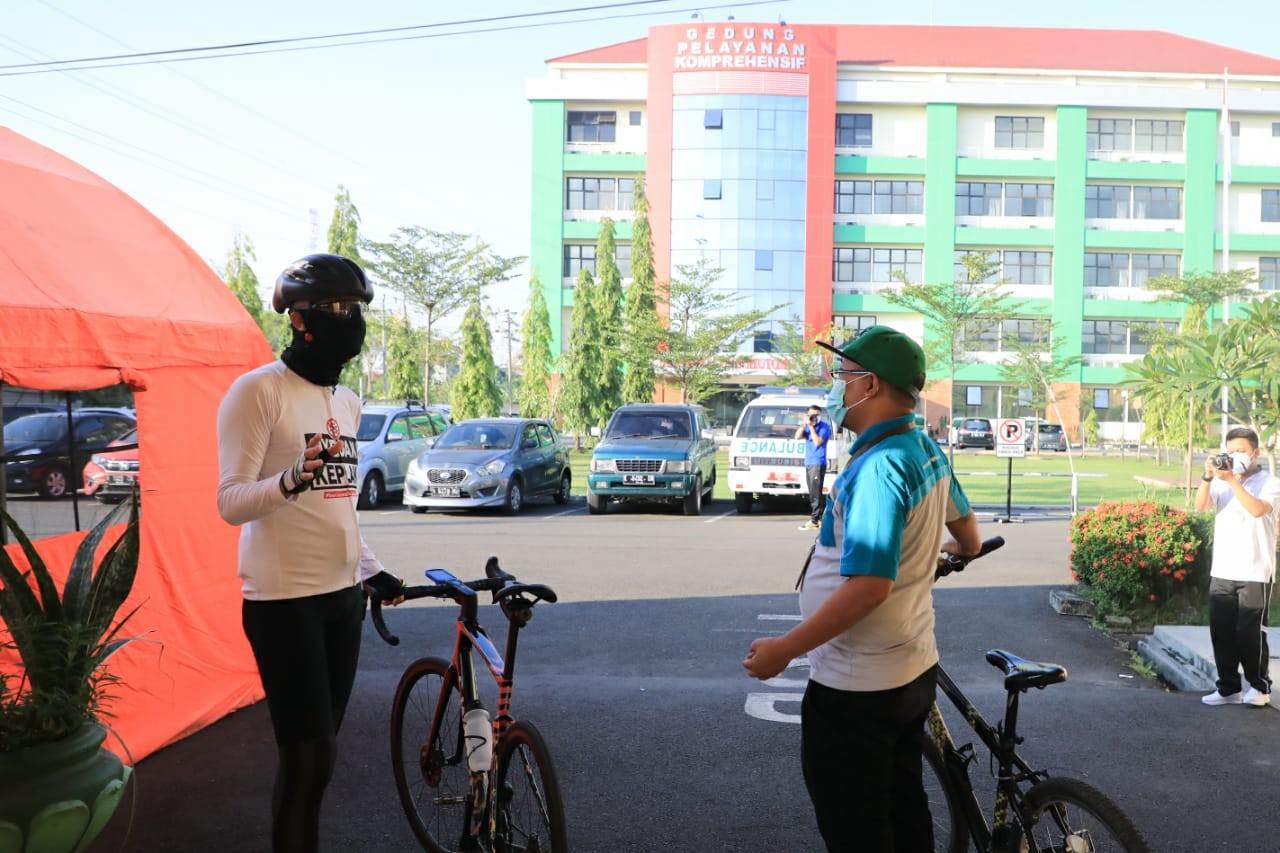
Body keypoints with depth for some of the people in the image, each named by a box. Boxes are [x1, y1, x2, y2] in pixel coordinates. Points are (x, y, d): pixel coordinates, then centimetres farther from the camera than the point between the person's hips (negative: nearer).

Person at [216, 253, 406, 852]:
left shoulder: (347, 402, 13)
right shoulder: (259, 390, -10)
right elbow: (231, 502, -15)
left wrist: (371, 570, 17)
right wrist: (292, 479, -33)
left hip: (342, 595, 7)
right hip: (284, 600, -7)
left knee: (316, 754, 12)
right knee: (309, 759, -7)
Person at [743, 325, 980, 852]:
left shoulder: (878, 467, -25)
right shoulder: (927, 450, 4)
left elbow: (869, 586, -30)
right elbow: (966, 526, 21)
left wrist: (784, 649, -23)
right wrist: (959, 548, 45)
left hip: (857, 688, -9)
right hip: (913, 671, 9)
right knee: (903, 808, 21)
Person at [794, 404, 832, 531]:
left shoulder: (824, 427, -5)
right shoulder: (808, 426, 15)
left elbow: (818, 442, -15)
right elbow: (797, 437, 5)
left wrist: (811, 426, -13)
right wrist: (804, 424, -5)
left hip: (818, 463, -8)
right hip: (808, 463, 8)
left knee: (816, 493, -10)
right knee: (813, 493, 9)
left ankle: (814, 520, -11)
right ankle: (821, 518, 15)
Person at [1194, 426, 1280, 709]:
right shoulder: (1222, 482, 9)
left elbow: (1257, 509, -22)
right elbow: (1200, 507, -6)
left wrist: (1233, 480, -25)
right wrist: (1208, 477, -20)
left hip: (1255, 574, -4)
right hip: (1221, 572, 4)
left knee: (1249, 633, -1)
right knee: (1221, 633, 6)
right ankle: (1228, 688, 16)